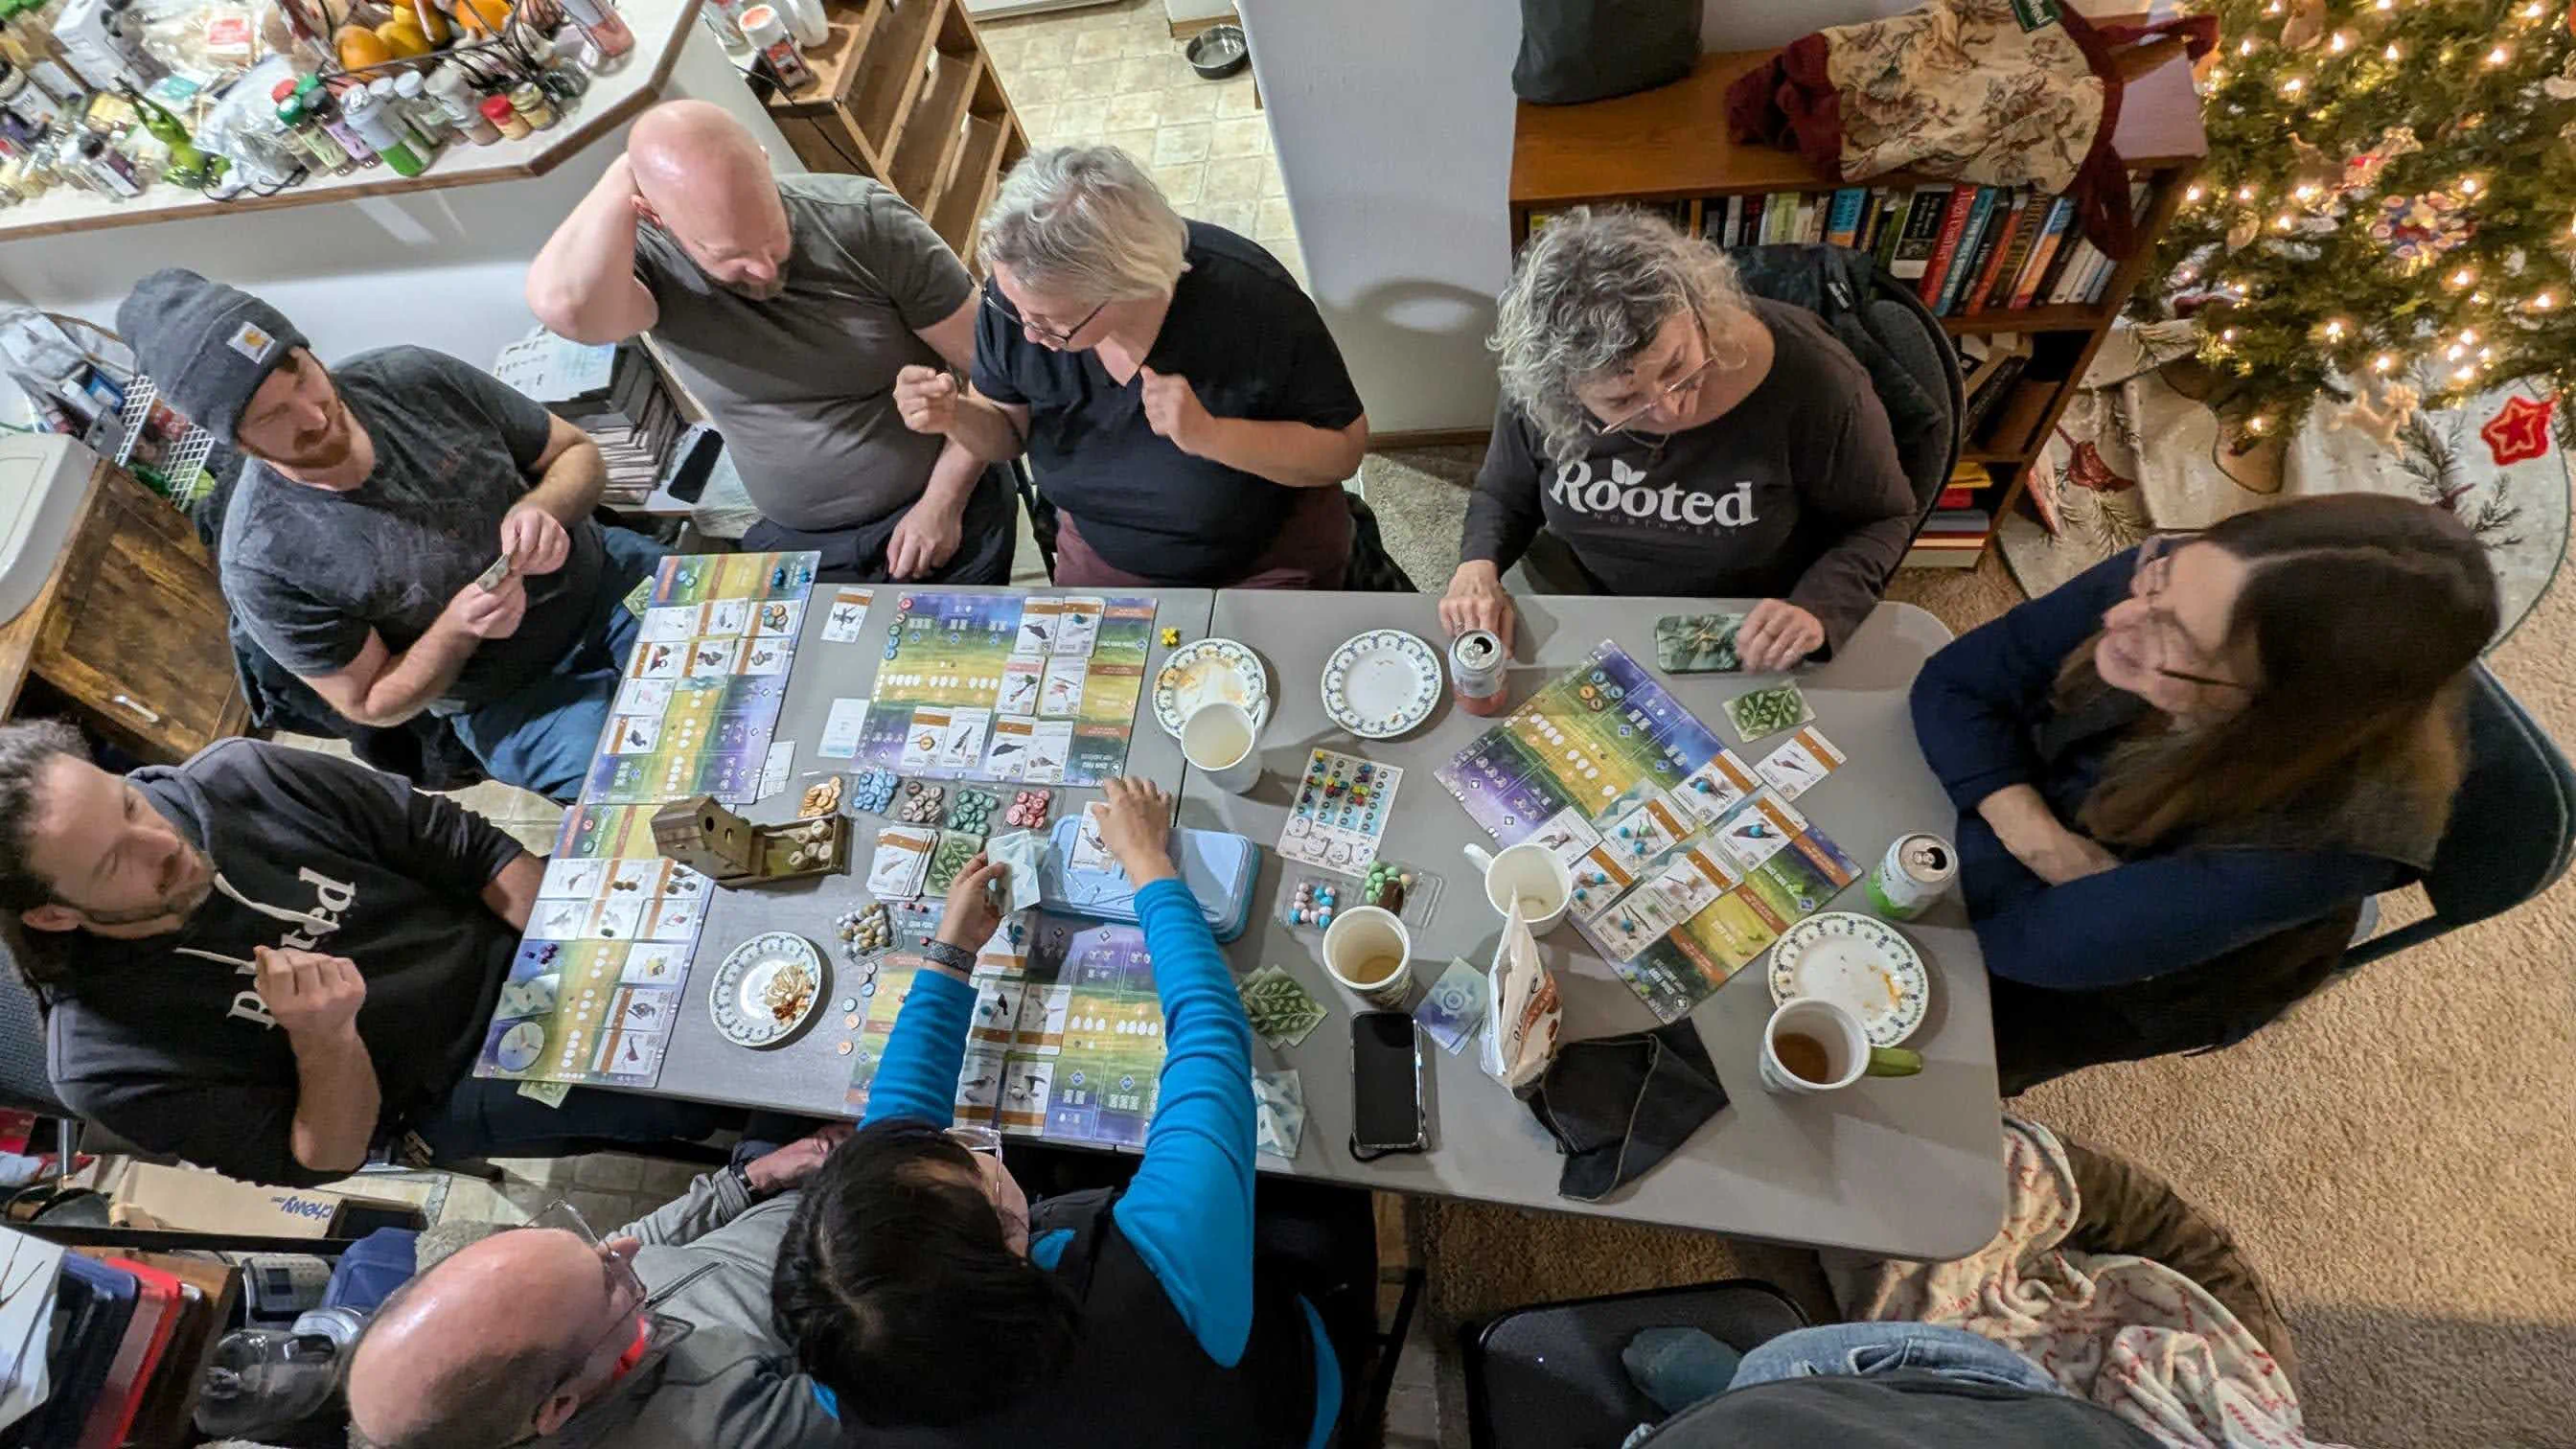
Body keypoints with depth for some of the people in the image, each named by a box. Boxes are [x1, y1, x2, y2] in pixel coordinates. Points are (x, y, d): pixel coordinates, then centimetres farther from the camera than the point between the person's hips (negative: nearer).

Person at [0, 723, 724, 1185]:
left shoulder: (237, 775, -13)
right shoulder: (106, 1066, -17)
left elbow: (469, 846, -4)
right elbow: (325, 1161, -9)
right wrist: (322, 1039, -30)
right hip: (464, 1086, -4)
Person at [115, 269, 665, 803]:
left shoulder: (414, 377, -9)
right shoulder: (262, 565, -16)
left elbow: (580, 452, 2)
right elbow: (370, 704, -5)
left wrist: (540, 509, -22)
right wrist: (459, 627, -24)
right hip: (514, 700, -3)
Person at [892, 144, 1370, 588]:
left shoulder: (1252, 300, -29)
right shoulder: (1016, 294, -18)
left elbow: (1345, 449, -19)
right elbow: (1008, 430, 0)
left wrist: (1210, 434, -34)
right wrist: (955, 415, -24)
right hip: (1101, 559, 3)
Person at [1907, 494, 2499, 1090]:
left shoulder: (2334, 831, -39)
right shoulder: (2173, 583, -29)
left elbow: (2031, 939, -36)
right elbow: (1953, 684, -17)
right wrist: (2031, 831, -30)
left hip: (2123, 985, -3)